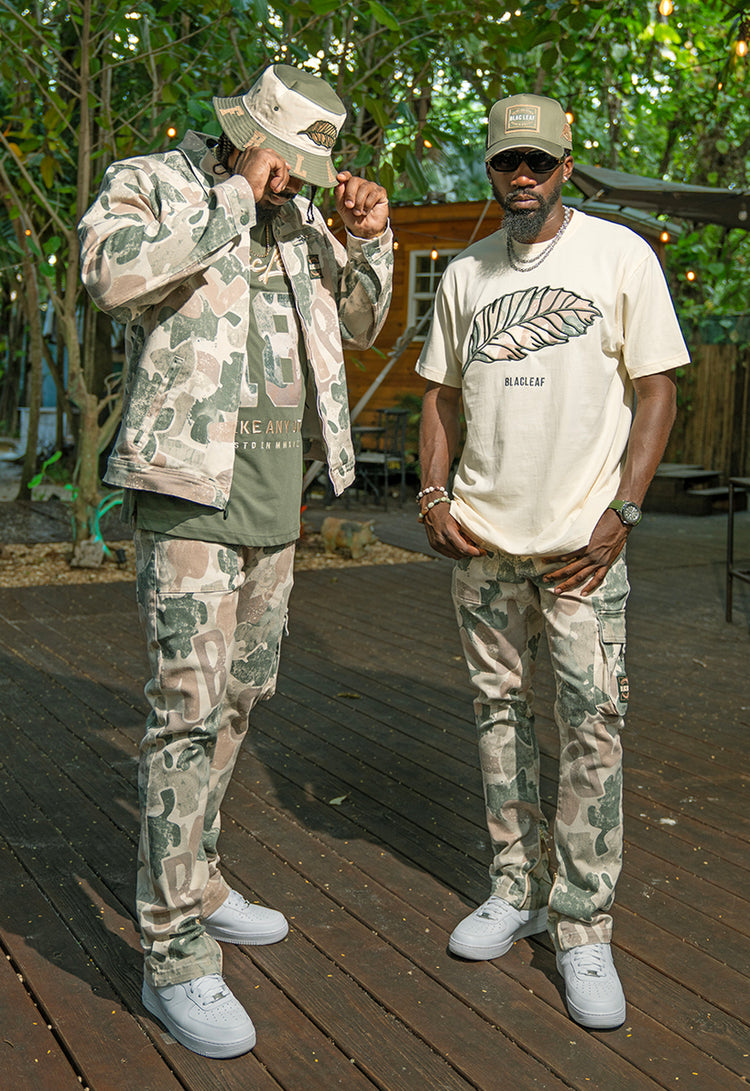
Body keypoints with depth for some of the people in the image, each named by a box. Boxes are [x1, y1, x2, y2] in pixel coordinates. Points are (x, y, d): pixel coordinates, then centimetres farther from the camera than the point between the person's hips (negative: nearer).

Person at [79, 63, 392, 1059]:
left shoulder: (299, 217, 16)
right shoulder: (149, 185, -2)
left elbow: (360, 323, 22)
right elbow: (114, 273, -24)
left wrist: (369, 238, 4)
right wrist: (235, 201, -17)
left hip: (276, 500, 8)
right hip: (191, 492, -7)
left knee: (239, 697, 14)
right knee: (189, 710, -10)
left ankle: (192, 881, 31)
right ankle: (175, 954, -2)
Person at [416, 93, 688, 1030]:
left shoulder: (620, 256, -1)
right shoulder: (464, 274, 11)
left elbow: (656, 390, -2)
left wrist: (621, 514, -12)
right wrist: (432, 495, 2)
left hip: (582, 536, -4)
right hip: (481, 534, 4)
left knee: (591, 722, -5)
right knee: (498, 708, 10)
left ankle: (583, 928, 6)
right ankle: (516, 890, 25)